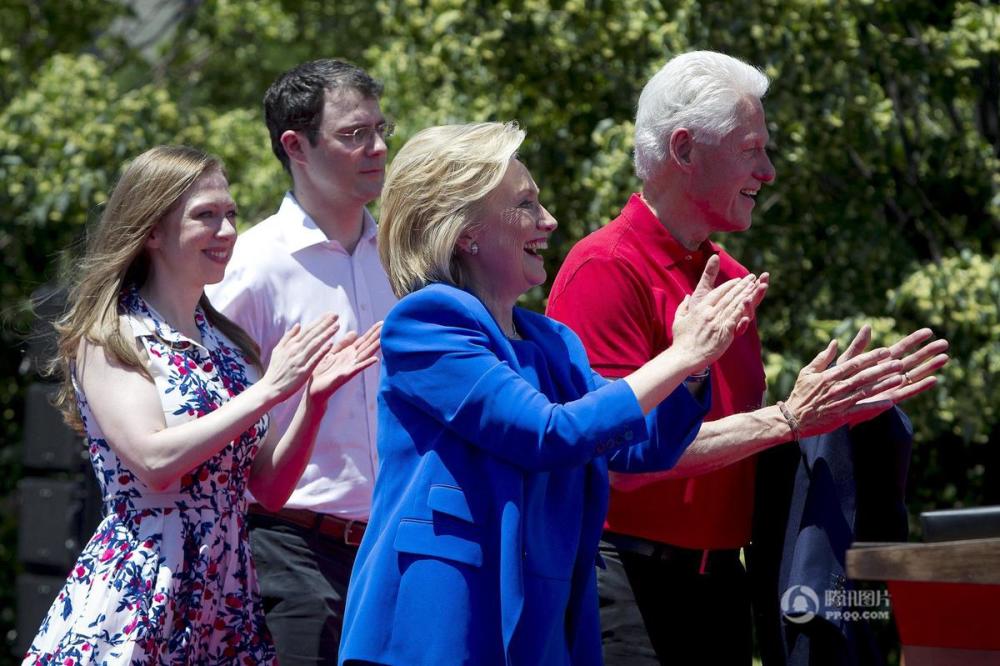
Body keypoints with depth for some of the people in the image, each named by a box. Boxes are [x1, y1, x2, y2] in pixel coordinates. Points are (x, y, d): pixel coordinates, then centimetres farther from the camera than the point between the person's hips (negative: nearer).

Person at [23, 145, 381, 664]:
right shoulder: (109, 338, -6)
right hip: (134, 606, -6)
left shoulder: (227, 343, 11)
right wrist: (268, 390, -18)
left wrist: (314, 398, -5)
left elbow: (269, 488, 10)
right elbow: (154, 460, -20)